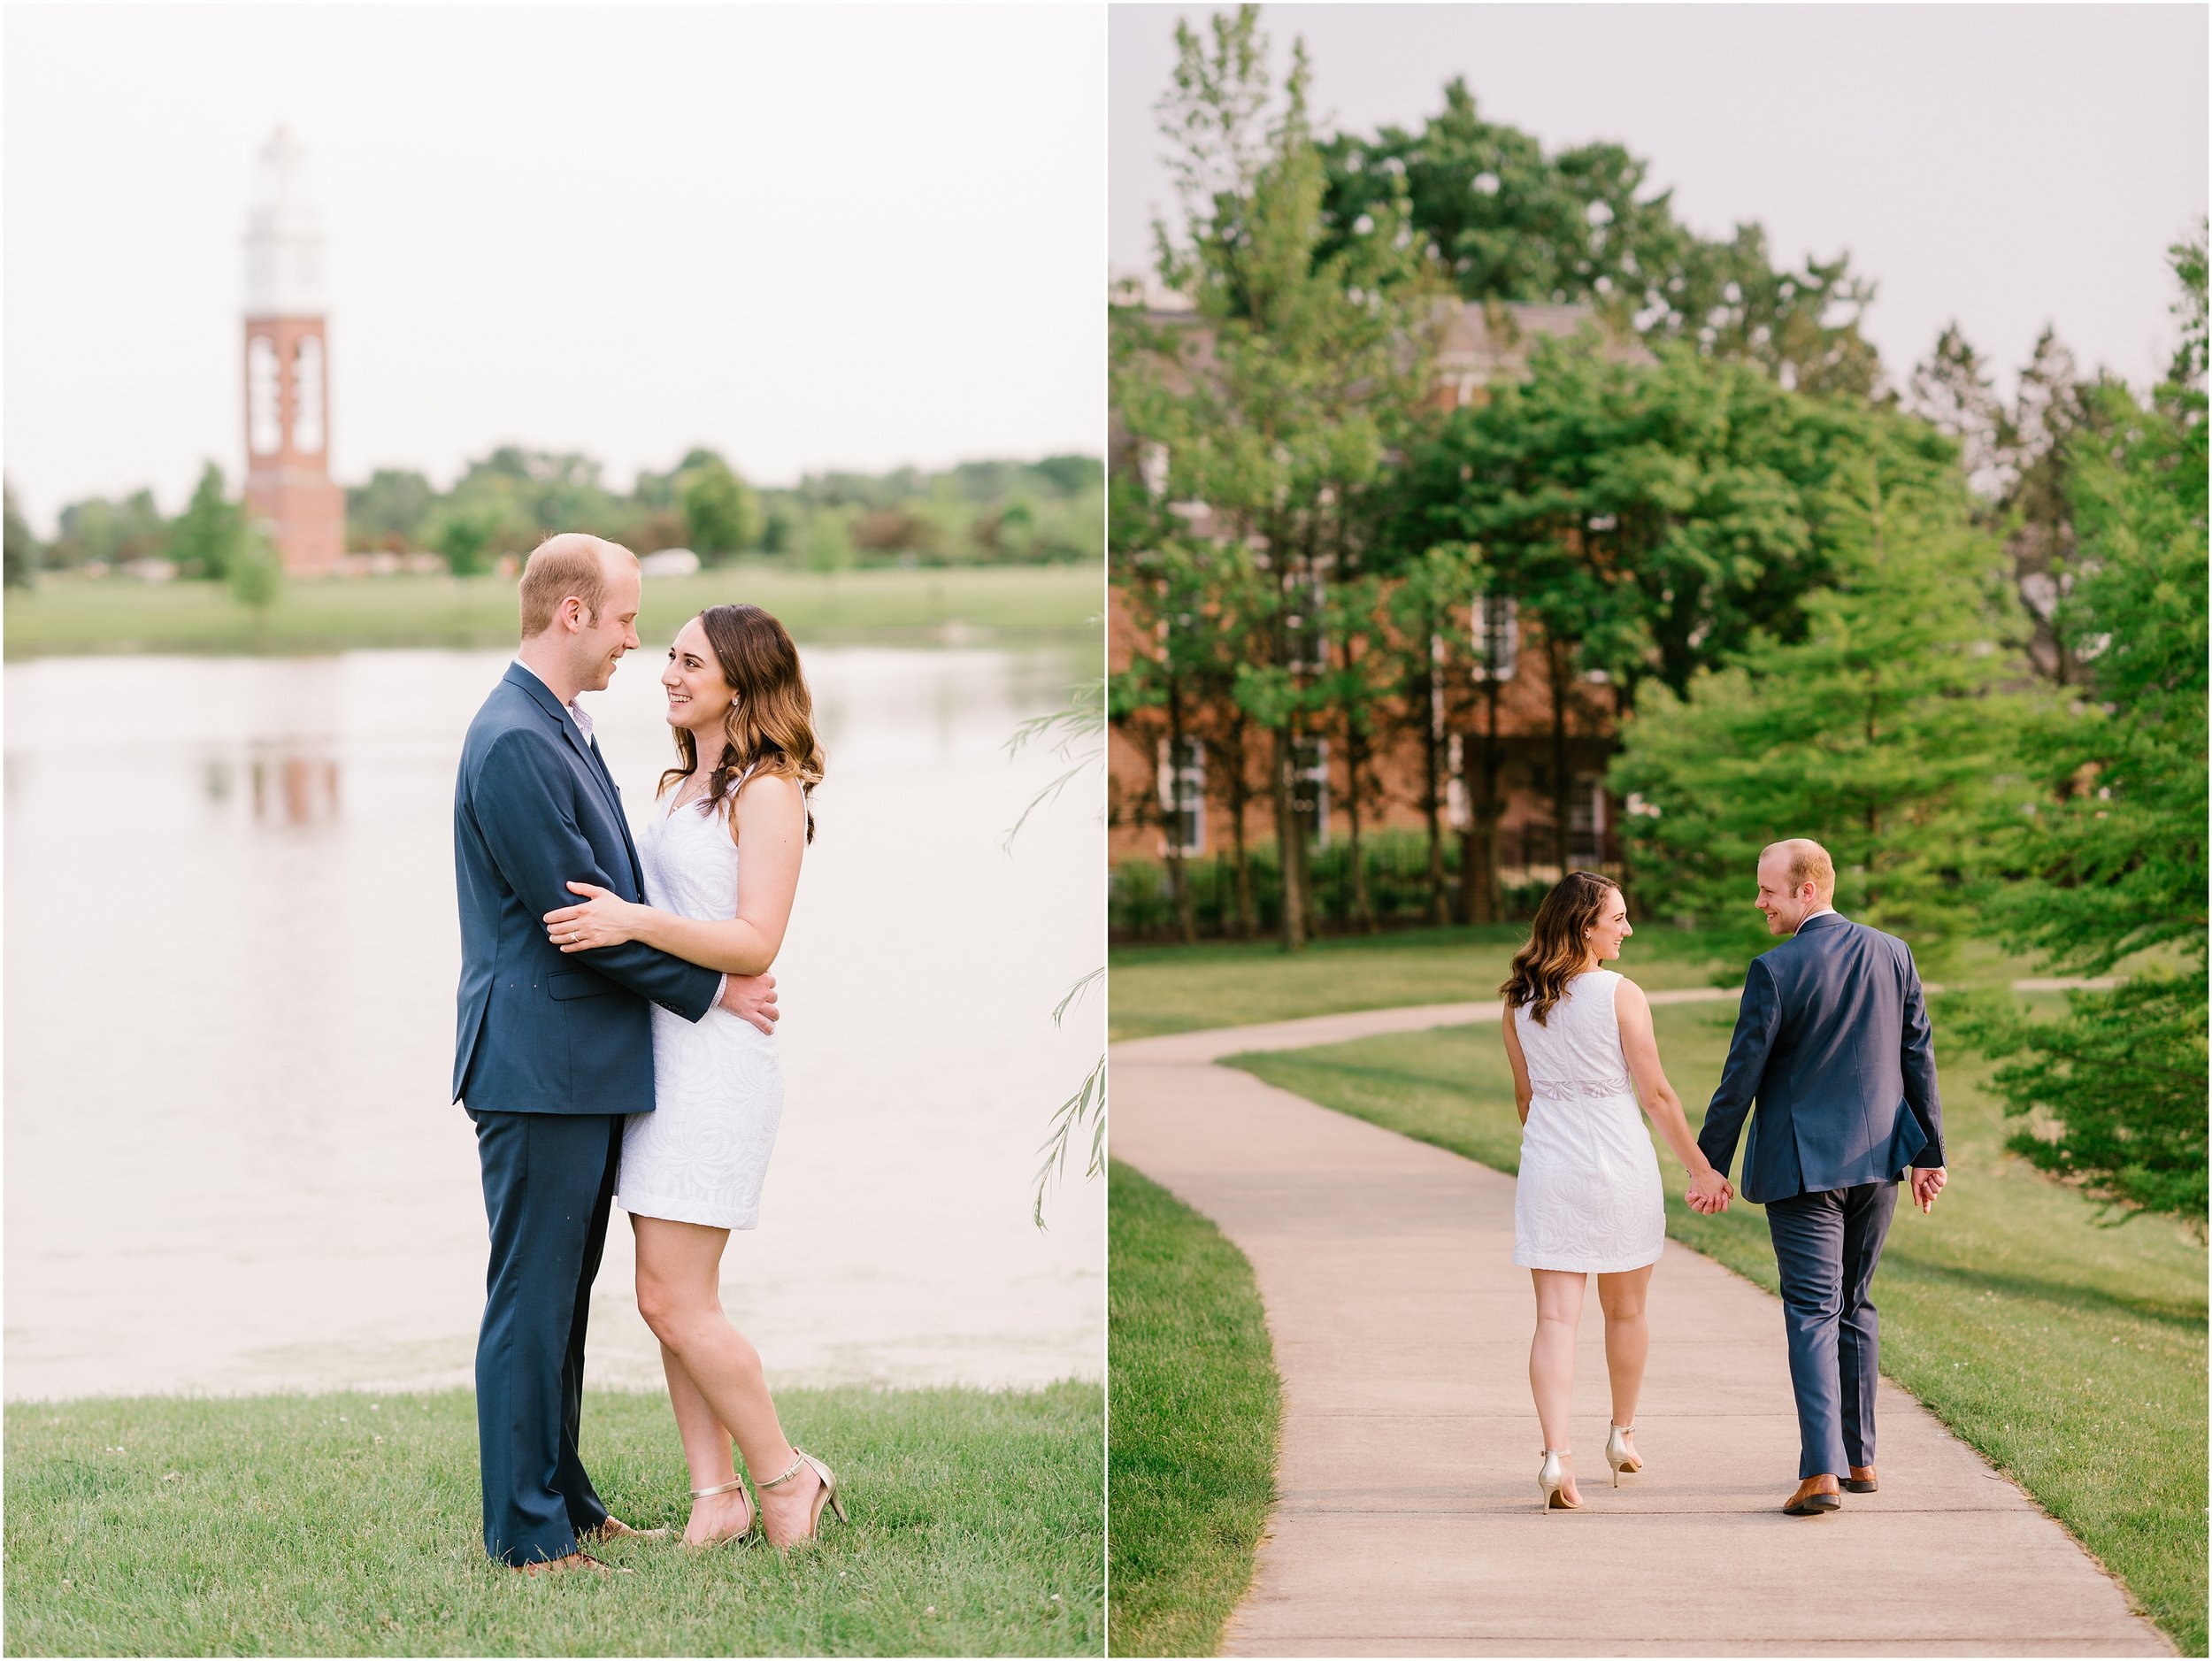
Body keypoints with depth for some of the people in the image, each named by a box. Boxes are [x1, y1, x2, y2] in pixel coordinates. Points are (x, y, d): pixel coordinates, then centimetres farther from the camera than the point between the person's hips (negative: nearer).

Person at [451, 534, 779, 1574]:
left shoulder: (560, 730, 14)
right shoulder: (515, 744, -19)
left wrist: (709, 976, 11)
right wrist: (708, 992, -10)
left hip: (583, 1066, 10)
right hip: (539, 1066, -10)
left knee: (562, 1296, 16)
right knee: (530, 1302, -3)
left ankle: (562, 1498, 25)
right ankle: (525, 1532, 3)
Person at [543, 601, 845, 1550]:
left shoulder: (769, 792, -9)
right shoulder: (679, 785, 17)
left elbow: (755, 943, -17)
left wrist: (637, 922, -26)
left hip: (716, 1055, -9)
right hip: (656, 1048, 9)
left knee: (676, 1304, -8)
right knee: (670, 1301, 7)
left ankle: (787, 1478, 6)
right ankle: (716, 1500, 12)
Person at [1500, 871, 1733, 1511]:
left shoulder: (1519, 1002, 2)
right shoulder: (1621, 995, -12)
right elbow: (1656, 1094, -9)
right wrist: (1701, 1169, 0)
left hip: (1548, 1169, 3)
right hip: (1619, 1165, -3)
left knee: (1555, 1316, -2)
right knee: (1625, 1310, 18)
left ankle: (1557, 1453, -19)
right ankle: (1623, 1435, 36)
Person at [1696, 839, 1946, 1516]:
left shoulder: (1775, 972, -14)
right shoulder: (1892, 954, 3)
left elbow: (1741, 1078, -11)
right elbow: (1919, 1058, 6)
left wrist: (1711, 1164, -2)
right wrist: (1929, 1151, 12)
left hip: (1801, 1165, -5)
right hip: (1877, 1158, 5)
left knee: (1812, 1313, -4)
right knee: (1854, 1305, 18)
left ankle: (1821, 1472, -14)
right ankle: (1859, 1458, 24)